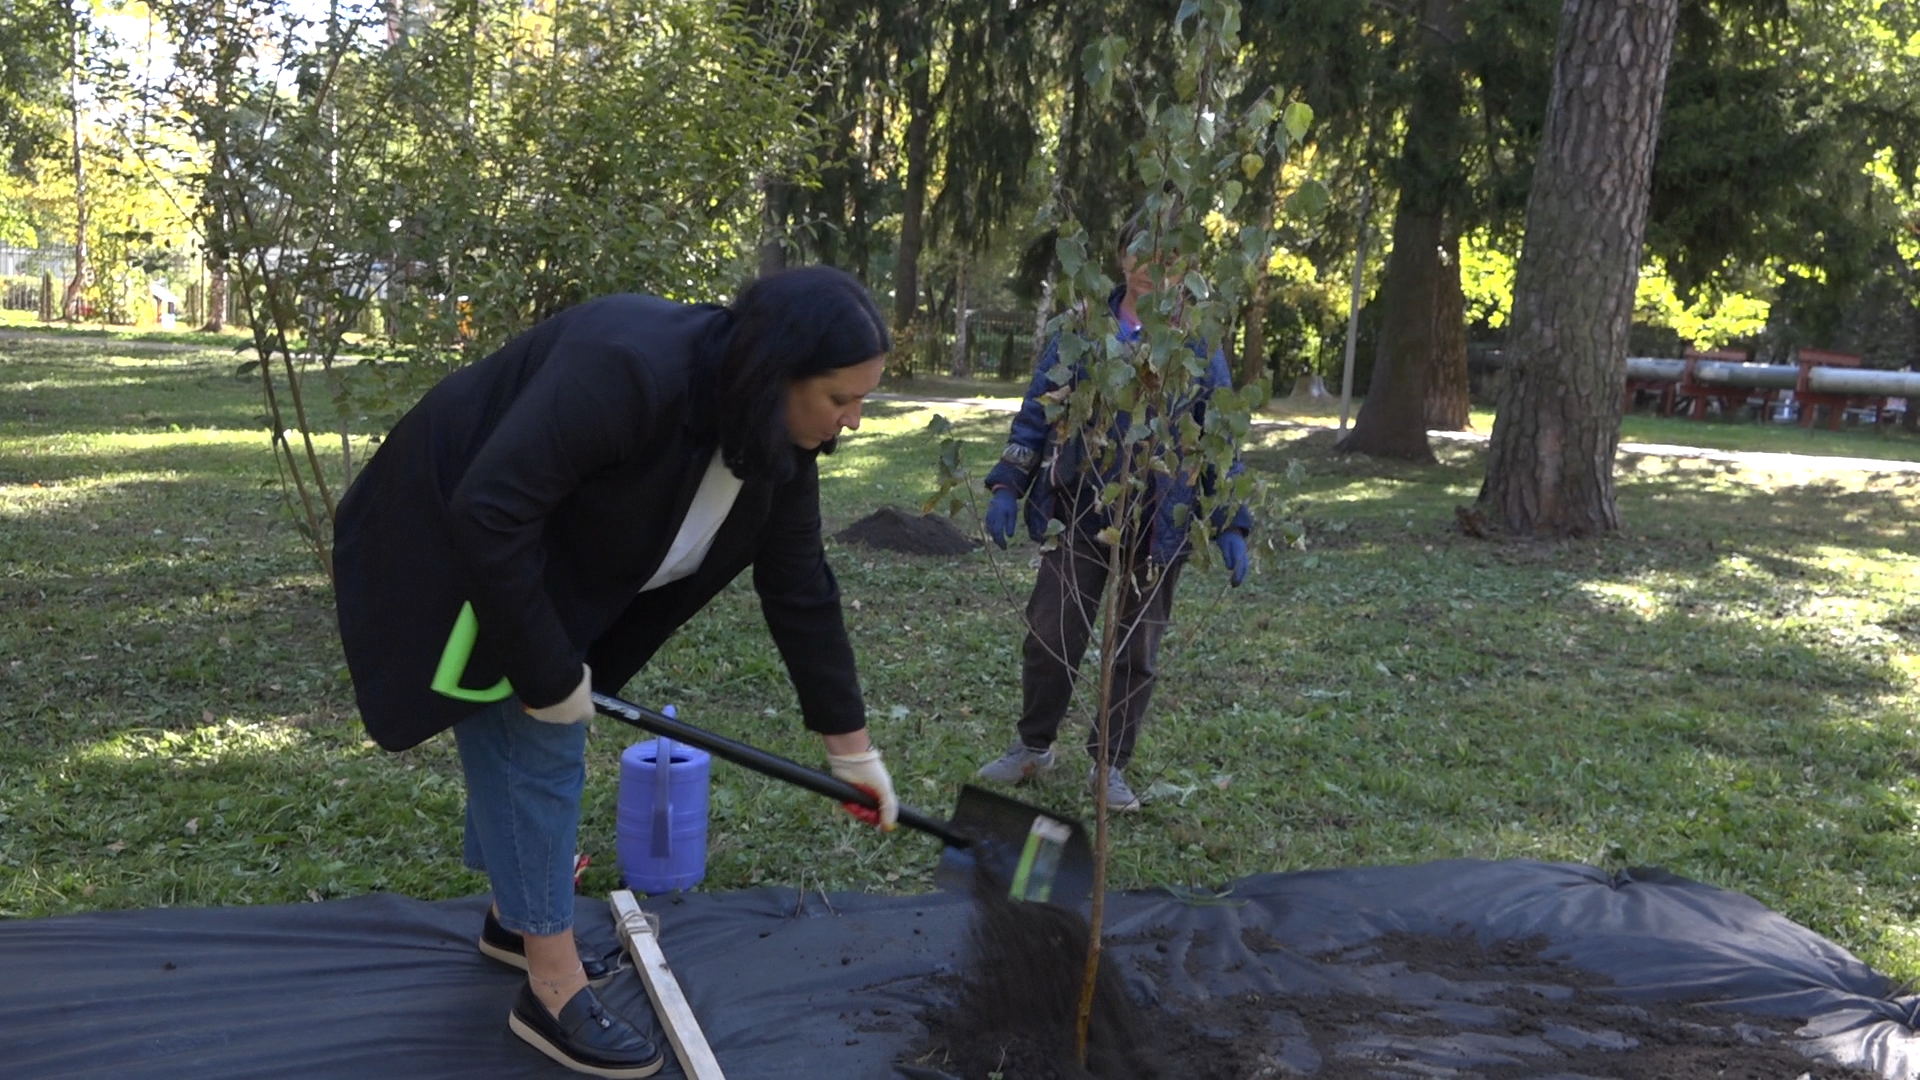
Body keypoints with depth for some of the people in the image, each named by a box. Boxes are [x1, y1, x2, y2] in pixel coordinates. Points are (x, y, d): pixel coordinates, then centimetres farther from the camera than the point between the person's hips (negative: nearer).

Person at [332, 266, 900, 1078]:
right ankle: (554, 993, 4)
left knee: (538, 737, 18)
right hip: (454, 544, -8)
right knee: (530, 743, -7)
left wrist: (850, 743, 0)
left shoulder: (776, 442, -11)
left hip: (547, 559, 8)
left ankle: (514, 917, 38)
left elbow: (799, 588, -3)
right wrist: (547, 674, -28)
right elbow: (489, 514, -38)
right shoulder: (628, 369, -38)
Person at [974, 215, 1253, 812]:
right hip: (1079, 514, 0)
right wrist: (1006, 488, -5)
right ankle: (1033, 747, 25)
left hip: (1157, 525, 0)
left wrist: (1232, 527, -1)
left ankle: (1110, 766, 23)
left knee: (1137, 652, 8)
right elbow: (1037, 411, 4)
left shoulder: (1200, 344, 2)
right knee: (1050, 636, 2)